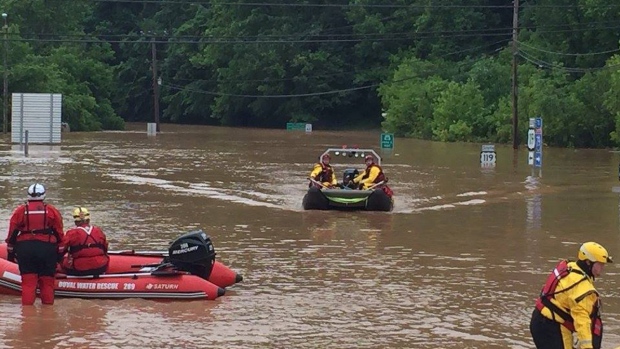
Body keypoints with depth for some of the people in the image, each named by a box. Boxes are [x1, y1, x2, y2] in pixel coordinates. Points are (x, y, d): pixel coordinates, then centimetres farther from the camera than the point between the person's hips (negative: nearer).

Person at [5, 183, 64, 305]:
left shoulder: (20, 211, 3)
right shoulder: (52, 211, 3)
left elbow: (12, 233, 5)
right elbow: (59, 233, 4)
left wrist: (10, 252, 13)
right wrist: (60, 252, 12)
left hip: (24, 248, 0)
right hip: (47, 248, 0)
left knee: (28, 281, 2)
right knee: (47, 281, 7)